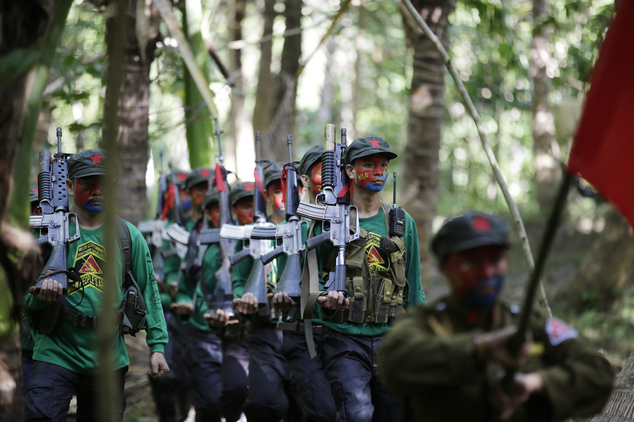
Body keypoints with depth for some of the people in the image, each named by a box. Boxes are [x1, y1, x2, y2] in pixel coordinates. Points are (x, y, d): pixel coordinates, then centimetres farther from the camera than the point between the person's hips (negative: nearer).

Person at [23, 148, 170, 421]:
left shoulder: (128, 235, 7)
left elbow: (148, 291, 9)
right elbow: (27, 298, -1)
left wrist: (157, 345, 2)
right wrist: (41, 295, -25)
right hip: (56, 354, -2)